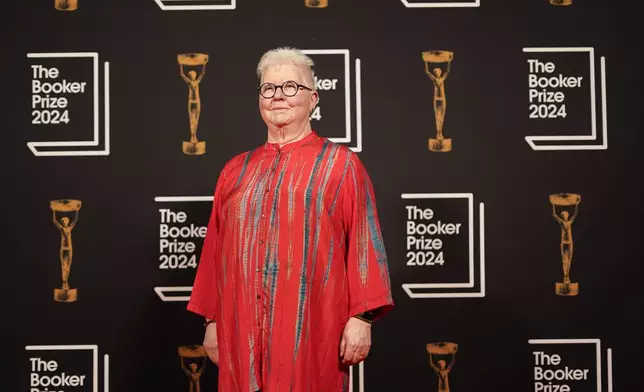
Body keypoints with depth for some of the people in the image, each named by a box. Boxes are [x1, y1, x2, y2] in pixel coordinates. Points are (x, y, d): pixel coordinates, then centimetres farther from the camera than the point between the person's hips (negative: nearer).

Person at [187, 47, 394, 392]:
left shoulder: (340, 164, 2)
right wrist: (212, 320, 12)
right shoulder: (235, 170, 13)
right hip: (242, 331, 4)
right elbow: (215, 249, 14)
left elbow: (363, 244, -4)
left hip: (310, 329, -3)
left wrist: (361, 317, -11)